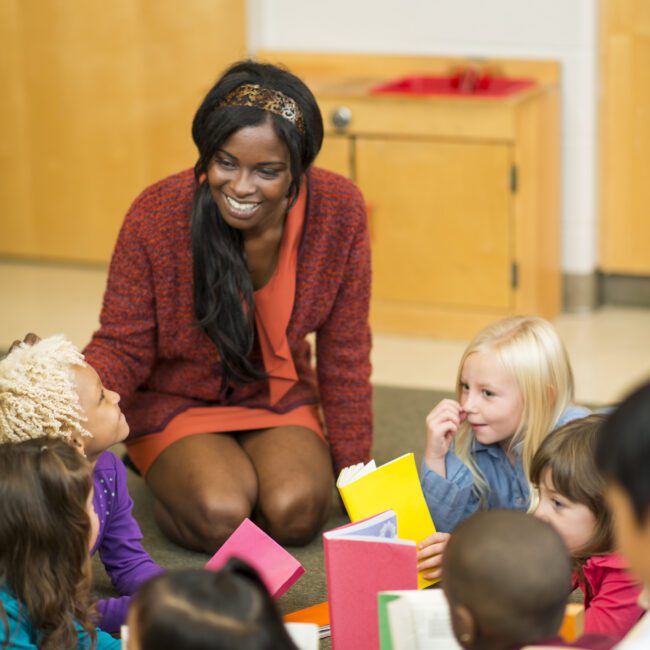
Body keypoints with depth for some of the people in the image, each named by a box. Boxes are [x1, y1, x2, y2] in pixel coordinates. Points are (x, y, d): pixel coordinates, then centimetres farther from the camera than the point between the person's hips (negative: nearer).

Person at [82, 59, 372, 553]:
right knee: (220, 518, -26)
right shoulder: (157, 214, -23)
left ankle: (246, 469, 10)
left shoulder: (339, 211, -18)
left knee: (295, 513, -24)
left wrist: (354, 471, -3)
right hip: (177, 403, -2)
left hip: (280, 400, 2)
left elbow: (344, 351, -7)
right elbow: (123, 347, -14)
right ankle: (164, 474, 8)